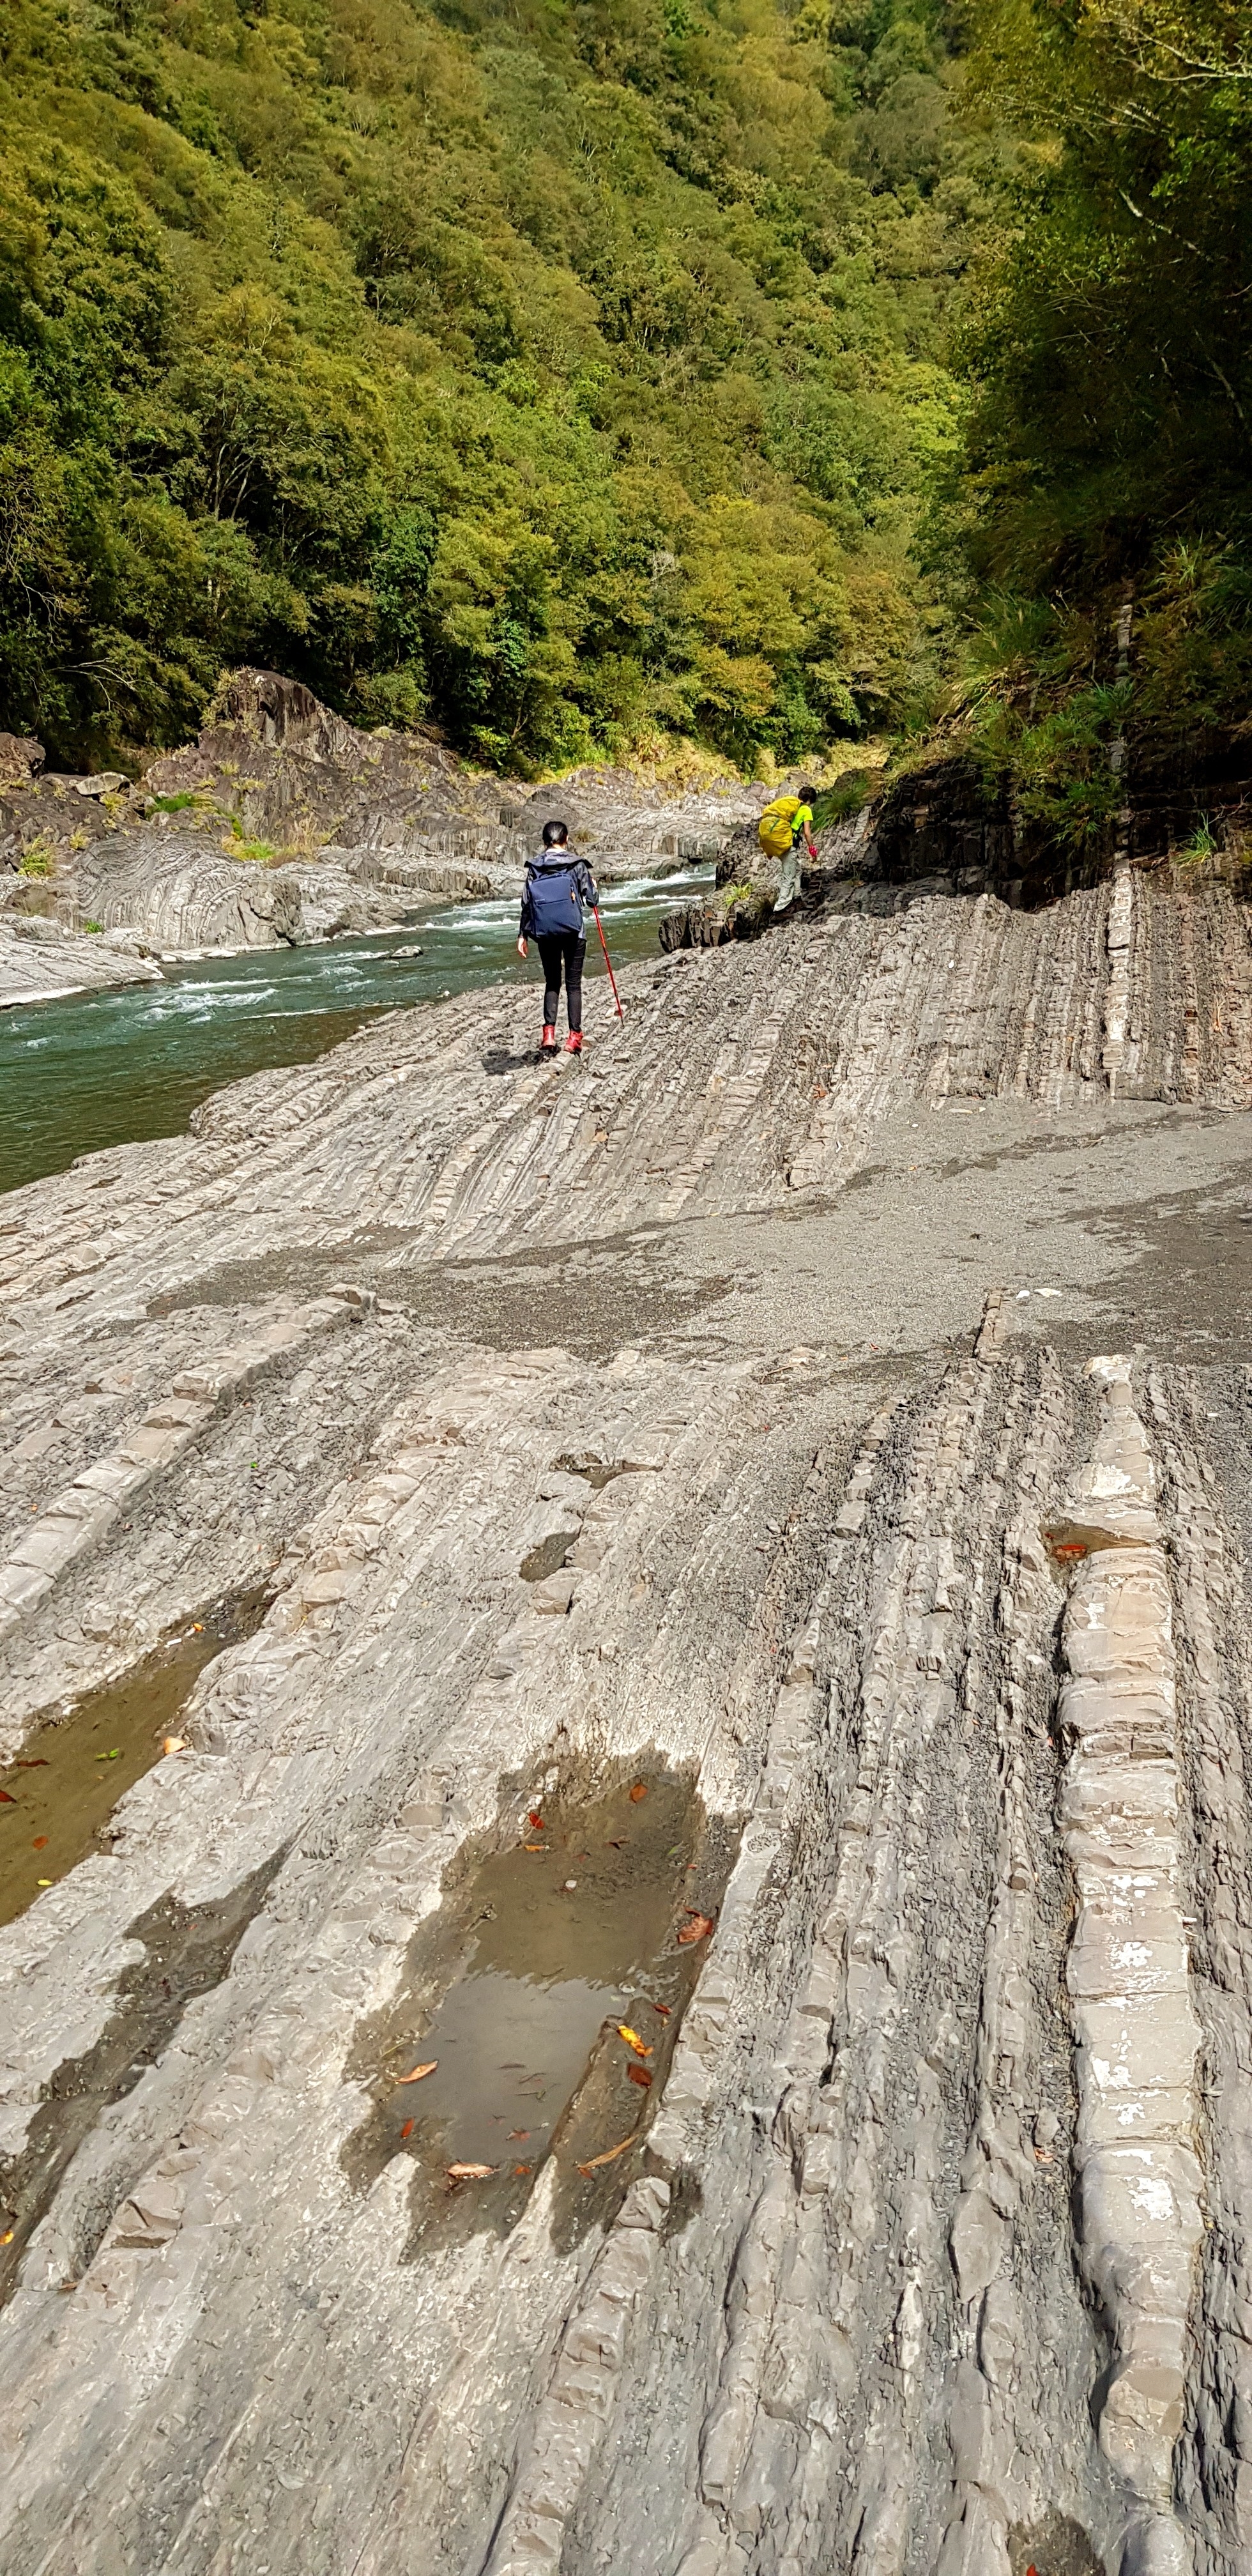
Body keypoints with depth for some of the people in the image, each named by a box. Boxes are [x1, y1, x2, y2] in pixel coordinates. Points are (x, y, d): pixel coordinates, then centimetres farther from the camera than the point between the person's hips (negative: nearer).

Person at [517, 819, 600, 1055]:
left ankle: (549, 1033, -2)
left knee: (552, 982, 13)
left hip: (546, 934, 2)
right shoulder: (577, 866, -6)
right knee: (573, 984, 6)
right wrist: (594, 886, 19)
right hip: (573, 933, -2)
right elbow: (592, 900, -3)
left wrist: (523, 935, 7)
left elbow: (526, 904, 0)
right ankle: (574, 1037, 6)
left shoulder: (534, 868, 0)